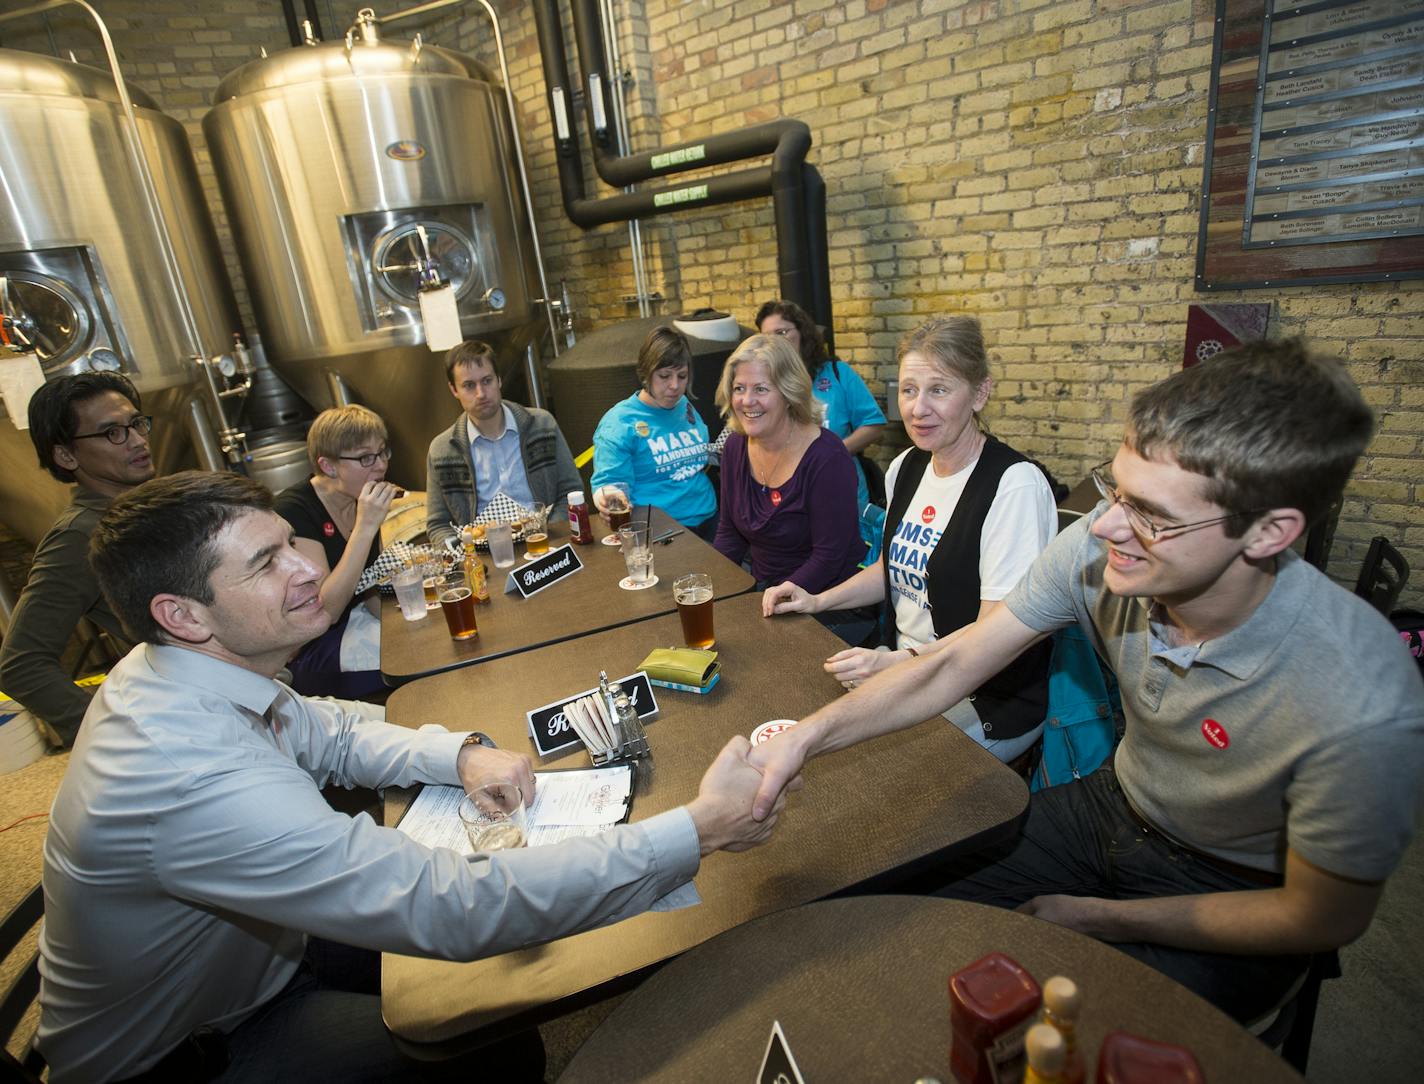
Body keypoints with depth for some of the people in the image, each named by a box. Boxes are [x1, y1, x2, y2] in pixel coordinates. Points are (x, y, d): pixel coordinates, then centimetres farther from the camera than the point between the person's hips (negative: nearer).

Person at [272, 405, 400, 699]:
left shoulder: (363, 499, 1)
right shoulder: (293, 510, -21)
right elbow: (325, 610, -27)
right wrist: (366, 527, -32)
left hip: (358, 619, 7)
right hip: (309, 651, -7)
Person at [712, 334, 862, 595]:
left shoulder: (827, 457, -18)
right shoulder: (736, 445, 1)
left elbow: (828, 557, -17)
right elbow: (729, 533, 9)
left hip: (822, 599, -5)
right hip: (760, 586, 5)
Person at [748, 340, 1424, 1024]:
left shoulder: (1359, 707, -34)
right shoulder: (1095, 550, -25)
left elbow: (1322, 920, -18)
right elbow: (953, 666, -17)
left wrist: (1096, 917, -12)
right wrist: (806, 737, -29)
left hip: (1231, 897, -3)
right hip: (1114, 805, 4)